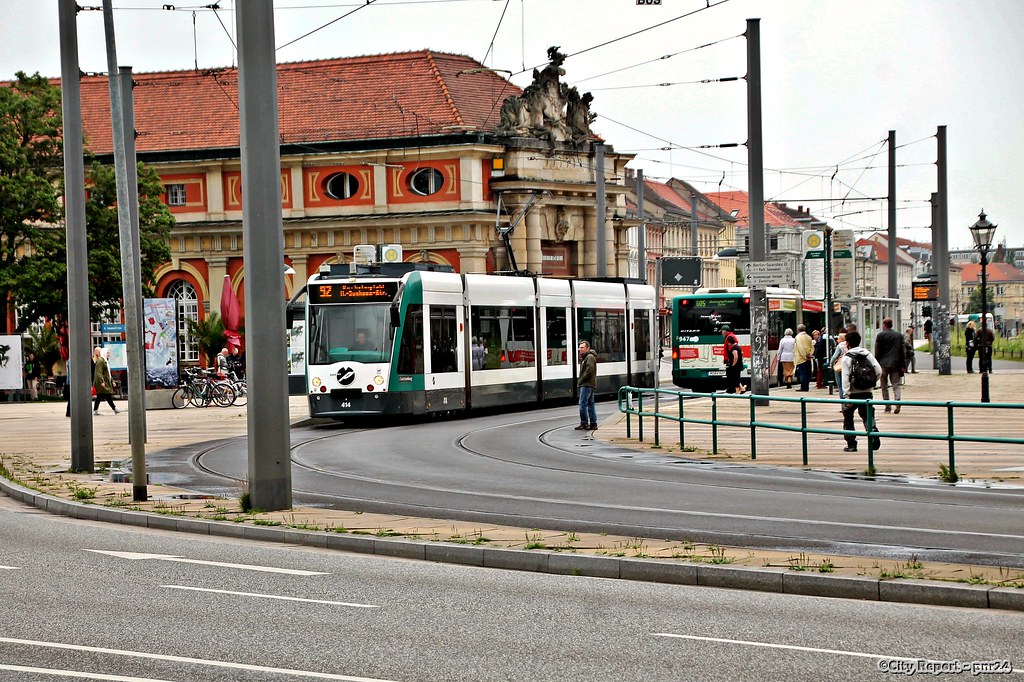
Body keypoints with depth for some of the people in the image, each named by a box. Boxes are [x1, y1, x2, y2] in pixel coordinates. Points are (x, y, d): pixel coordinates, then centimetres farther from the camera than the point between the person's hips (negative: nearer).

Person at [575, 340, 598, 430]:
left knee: (583, 403, -11)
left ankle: (584, 424, -10)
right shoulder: (585, 357, 22)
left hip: (587, 384, -11)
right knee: (590, 404, 10)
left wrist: (581, 380, -15)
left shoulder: (590, 357, -11)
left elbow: (589, 370, -21)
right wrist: (580, 381, 11)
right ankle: (593, 424, 11)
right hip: (589, 385, 11)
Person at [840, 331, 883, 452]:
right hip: (866, 392, 4)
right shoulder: (867, 354, 5)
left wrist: (846, 395, -18)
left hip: (853, 392, -4)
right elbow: (878, 370, -2)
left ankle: (851, 444, 10)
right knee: (866, 416, 13)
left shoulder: (847, 358, -8)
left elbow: (845, 377, -16)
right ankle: (873, 435, -13)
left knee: (848, 417, 11)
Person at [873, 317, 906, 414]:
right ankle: (897, 400, -20)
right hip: (895, 364, 3)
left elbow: (877, 352, -4)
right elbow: (903, 351, 7)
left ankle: (888, 407, 5)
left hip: (884, 364, -3)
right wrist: (903, 365, 10)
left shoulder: (880, 335, -4)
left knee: (884, 386, 7)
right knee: (896, 385, 5)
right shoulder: (899, 335, 7)